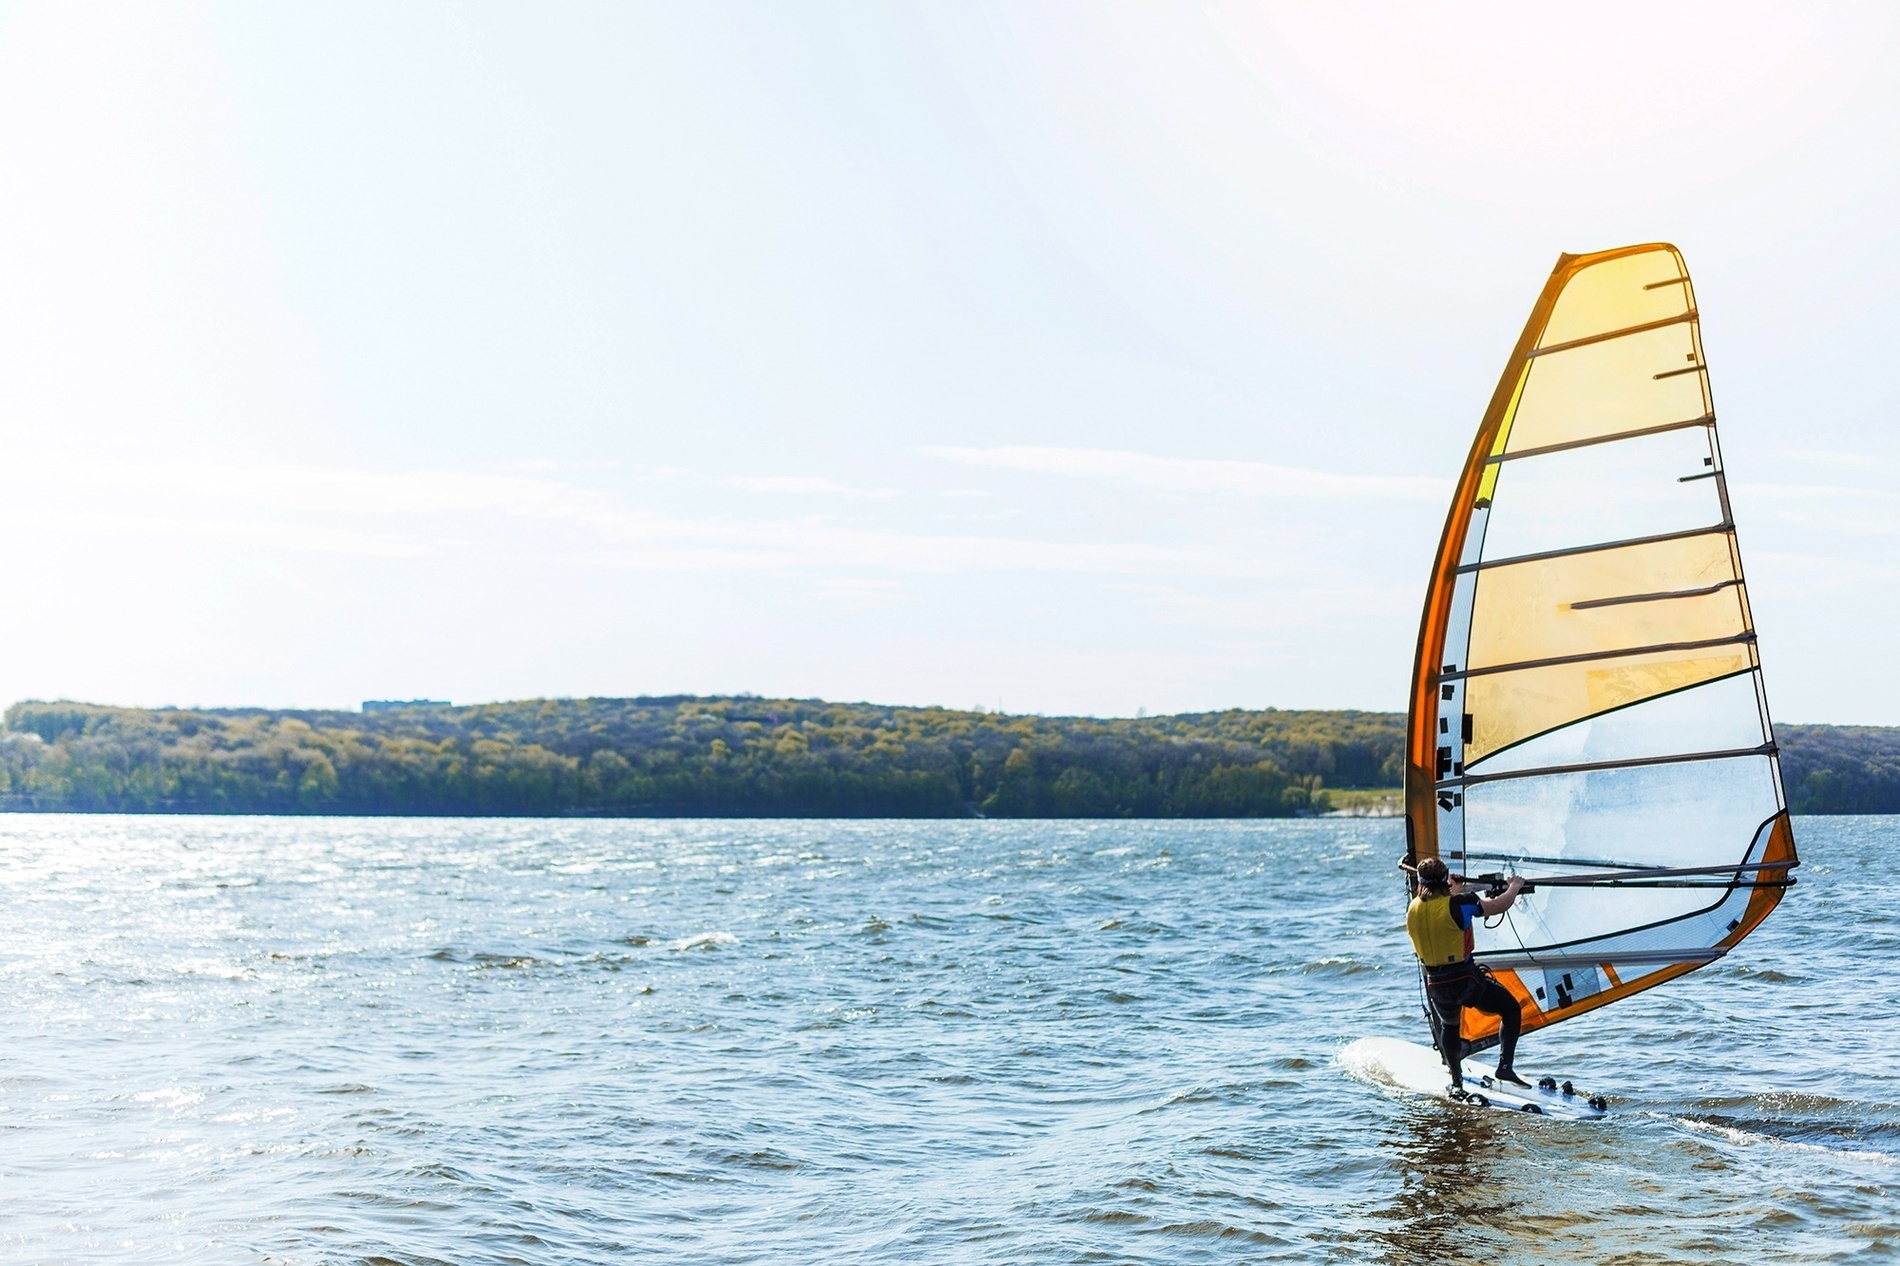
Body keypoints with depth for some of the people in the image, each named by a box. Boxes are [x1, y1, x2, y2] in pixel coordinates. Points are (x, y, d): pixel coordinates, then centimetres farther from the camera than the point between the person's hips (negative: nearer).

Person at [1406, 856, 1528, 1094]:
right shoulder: (1460, 903, -14)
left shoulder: (1413, 909, 1)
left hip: (1436, 984, 5)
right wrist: (1515, 887, 18)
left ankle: (1456, 1081, 32)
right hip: (1465, 980, -5)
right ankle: (1505, 1066, 2)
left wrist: (1453, 891, 36)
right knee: (1511, 1010, 16)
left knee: (1448, 1026, 33)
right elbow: (1500, 905, -1)